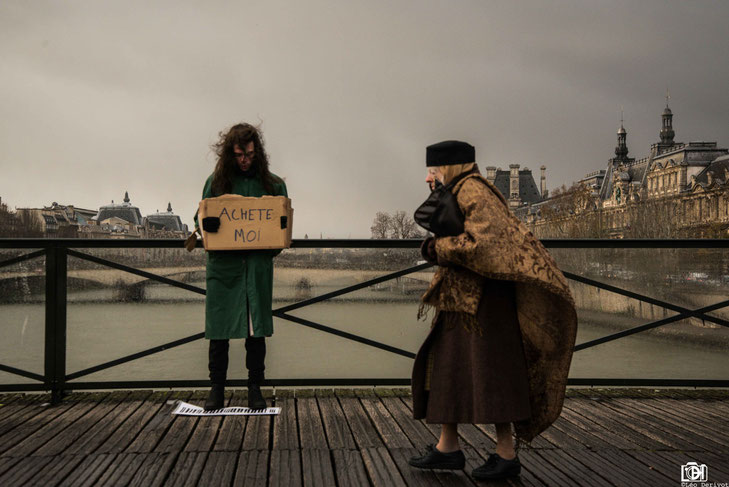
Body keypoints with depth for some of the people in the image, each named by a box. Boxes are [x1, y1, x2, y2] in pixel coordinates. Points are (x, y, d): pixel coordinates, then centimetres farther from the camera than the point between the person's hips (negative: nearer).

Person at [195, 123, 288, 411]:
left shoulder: (273, 184, 8)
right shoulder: (216, 181, 7)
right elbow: (200, 217, 10)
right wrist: (207, 223, -14)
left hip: (258, 266, 0)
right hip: (223, 266, 0)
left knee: (257, 329, 3)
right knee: (218, 329, 1)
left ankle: (255, 388, 13)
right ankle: (216, 388, 12)